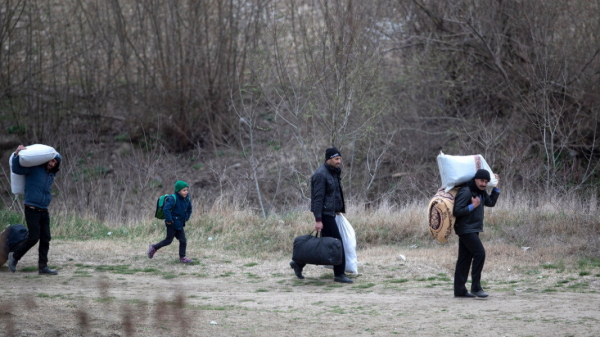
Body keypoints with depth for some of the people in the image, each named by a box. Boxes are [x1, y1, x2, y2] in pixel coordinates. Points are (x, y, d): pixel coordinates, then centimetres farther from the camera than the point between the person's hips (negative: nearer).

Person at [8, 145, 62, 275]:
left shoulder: (51, 175, 13)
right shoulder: (33, 169, -5)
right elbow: (16, 170, -14)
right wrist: (17, 155, -25)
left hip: (44, 211, 7)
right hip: (32, 209, -7)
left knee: (45, 239, 2)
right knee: (33, 238, -8)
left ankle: (43, 266, 7)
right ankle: (14, 257, 12)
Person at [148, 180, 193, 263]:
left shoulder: (186, 199, 5)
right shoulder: (173, 199, -21)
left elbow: (189, 209, 23)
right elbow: (166, 209, -30)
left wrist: (186, 218, 12)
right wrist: (169, 220, -25)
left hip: (180, 224, 7)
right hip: (172, 224, -7)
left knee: (183, 241, 5)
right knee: (169, 240, 3)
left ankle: (182, 257, 13)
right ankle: (154, 248, 21)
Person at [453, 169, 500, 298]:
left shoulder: (481, 192, 12)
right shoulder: (465, 192, -18)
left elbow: (491, 203, 20)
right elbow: (457, 211, -21)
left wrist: (496, 187, 16)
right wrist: (473, 206, -24)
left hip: (473, 230, 10)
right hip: (466, 228, -10)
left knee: (465, 259, 8)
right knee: (479, 253, -15)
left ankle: (459, 290, 10)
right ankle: (475, 287, -12)